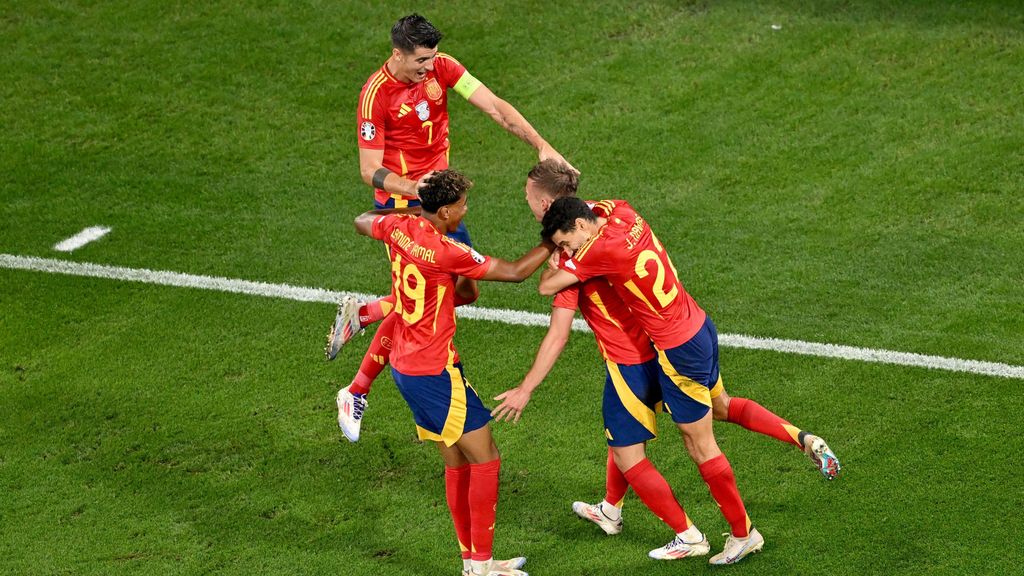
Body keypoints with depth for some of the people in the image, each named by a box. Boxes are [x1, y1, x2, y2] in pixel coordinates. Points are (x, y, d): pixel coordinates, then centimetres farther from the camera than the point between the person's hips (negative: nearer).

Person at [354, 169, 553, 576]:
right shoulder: (446, 253, -24)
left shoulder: (399, 229, -2)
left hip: (404, 366, 9)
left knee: (457, 462, 14)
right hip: (434, 374, -9)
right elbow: (515, 272, -17)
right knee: (485, 459, 0)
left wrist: (410, 210, 26)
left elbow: (362, 221, 23)